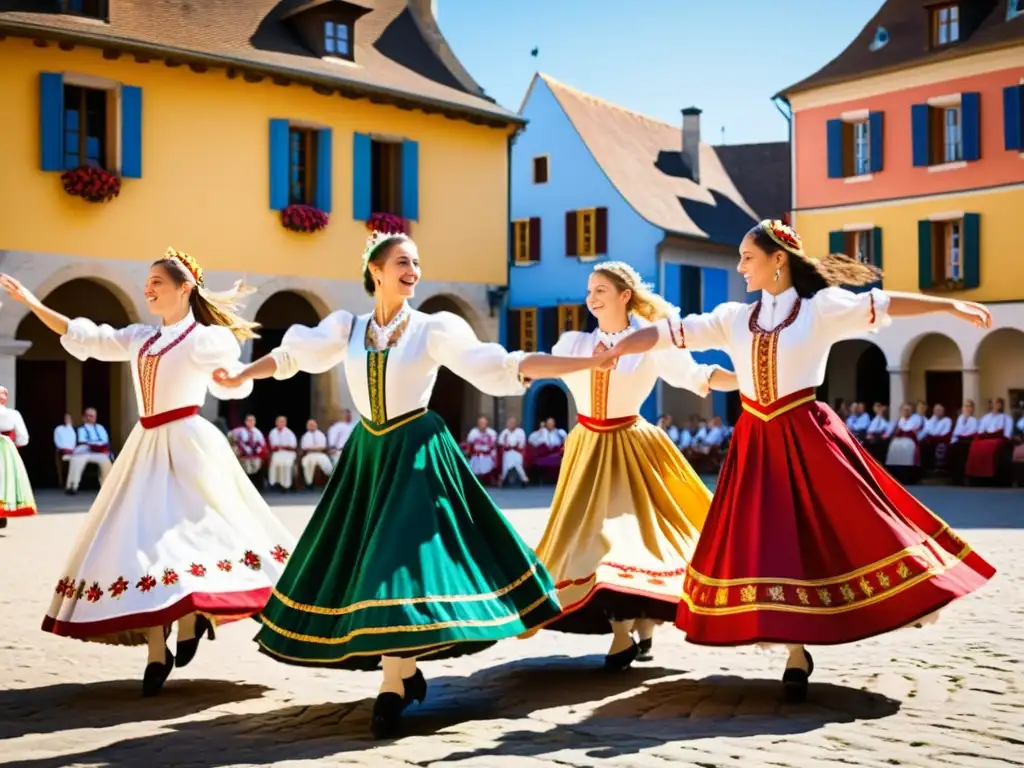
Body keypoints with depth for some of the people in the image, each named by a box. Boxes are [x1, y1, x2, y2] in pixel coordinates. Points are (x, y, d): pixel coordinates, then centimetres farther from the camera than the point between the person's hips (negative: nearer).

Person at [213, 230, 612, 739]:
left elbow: (503, 367, -11)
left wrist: (590, 362, -18)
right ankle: (404, 672, 21)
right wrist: (239, 376, 23)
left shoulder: (435, 328, -6)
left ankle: (394, 686, -1)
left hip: (416, 454, -4)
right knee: (366, 561, 5)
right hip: (368, 453, 4)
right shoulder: (347, 327, 3)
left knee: (404, 559, -11)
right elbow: (291, 355, 19)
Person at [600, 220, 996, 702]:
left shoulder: (822, 306, -1)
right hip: (757, 443, 4)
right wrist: (609, 353, 3)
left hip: (808, 438, -4)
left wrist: (951, 306, -18)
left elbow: (882, 304, -10)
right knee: (769, 547, 2)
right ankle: (797, 653, 11)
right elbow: (670, 332, 7)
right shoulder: (733, 317, 10)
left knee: (846, 529, -6)